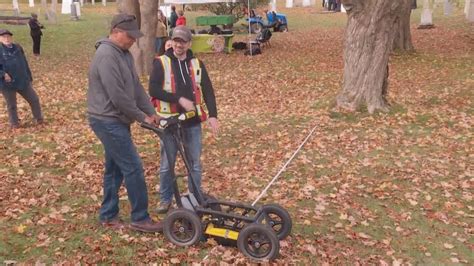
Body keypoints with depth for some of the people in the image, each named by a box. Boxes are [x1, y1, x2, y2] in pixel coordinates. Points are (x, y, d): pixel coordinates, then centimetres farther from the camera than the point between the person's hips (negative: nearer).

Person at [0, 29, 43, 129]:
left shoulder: (18, 48, 4)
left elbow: (24, 63, 12)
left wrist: (29, 77, 14)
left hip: (22, 81, 4)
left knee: (34, 99, 11)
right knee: (11, 105, 11)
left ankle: (38, 118, 32)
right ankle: (14, 123, 31)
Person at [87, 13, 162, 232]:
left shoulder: (124, 54, 12)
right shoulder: (106, 55, -20)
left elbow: (136, 87, 13)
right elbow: (118, 96, -23)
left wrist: (151, 112, 7)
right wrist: (141, 117, -13)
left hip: (116, 120, 10)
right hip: (108, 121, -10)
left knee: (115, 168, 15)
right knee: (133, 168, -6)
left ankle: (108, 216, 26)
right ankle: (140, 219, 5)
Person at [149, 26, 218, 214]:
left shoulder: (197, 64, 5)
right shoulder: (161, 63, -4)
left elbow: (208, 91, 0)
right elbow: (153, 90, -14)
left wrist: (212, 115, -12)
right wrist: (180, 99, -21)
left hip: (193, 122, 2)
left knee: (195, 163, 12)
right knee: (167, 164, 9)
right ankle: (165, 199, 26)